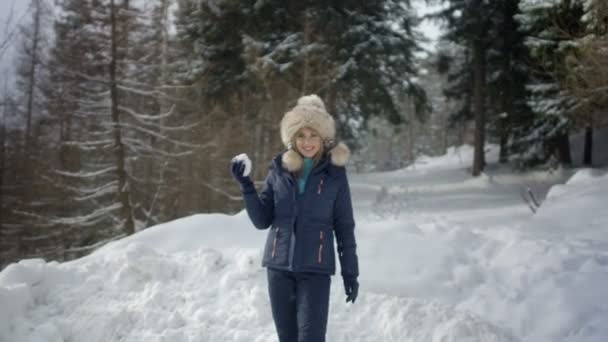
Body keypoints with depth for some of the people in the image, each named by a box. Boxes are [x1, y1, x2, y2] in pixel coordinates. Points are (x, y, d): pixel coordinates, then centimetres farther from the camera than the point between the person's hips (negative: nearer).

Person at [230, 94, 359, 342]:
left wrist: (350, 272, 2)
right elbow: (262, 220, 5)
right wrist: (246, 185, -8)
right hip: (279, 266, 3)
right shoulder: (279, 170, 3)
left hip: (315, 268, -3)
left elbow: (344, 227, 3)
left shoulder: (334, 173, -1)